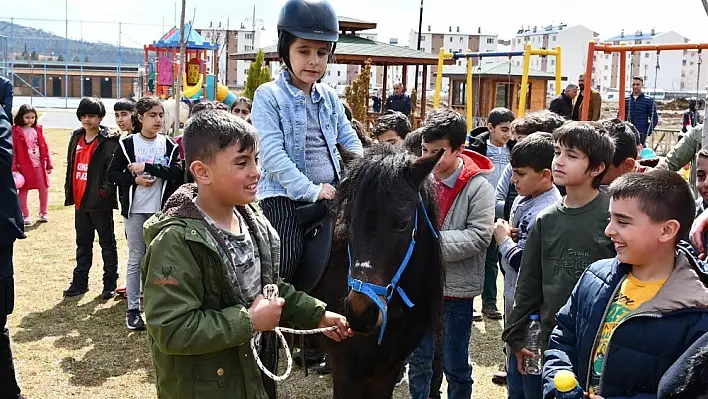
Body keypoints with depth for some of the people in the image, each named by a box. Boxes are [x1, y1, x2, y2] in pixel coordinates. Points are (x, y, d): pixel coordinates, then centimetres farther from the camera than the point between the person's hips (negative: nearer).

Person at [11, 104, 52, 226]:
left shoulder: (38, 129, 6)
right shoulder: (16, 131, -8)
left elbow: (44, 147, 9)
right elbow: (13, 150, -10)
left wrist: (49, 164, 9)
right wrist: (14, 168, -14)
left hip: (39, 165, 4)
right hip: (24, 165, -4)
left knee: (44, 189, 8)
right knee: (23, 191, 6)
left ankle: (43, 213, 24)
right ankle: (26, 216, 16)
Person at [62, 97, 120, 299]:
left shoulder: (108, 141, -11)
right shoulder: (76, 138, 10)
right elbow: (71, 167, 16)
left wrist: (105, 191, -22)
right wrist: (69, 192, 12)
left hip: (100, 203, -7)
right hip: (80, 201, 7)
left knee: (107, 243, 5)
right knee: (83, 244, 16)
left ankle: (110, 283, 13)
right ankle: (80, 282, 26)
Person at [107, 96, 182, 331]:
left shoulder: (169, 145, 2)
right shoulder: (127, 144, -2)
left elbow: (177, 173, -11)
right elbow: (112, 173, 0)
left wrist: (147, 167, -17)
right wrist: (134, 180, -15)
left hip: (160, 210, 2)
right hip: (135, 209, -2)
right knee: (136, 259, 4)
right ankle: (133, 308, 11)